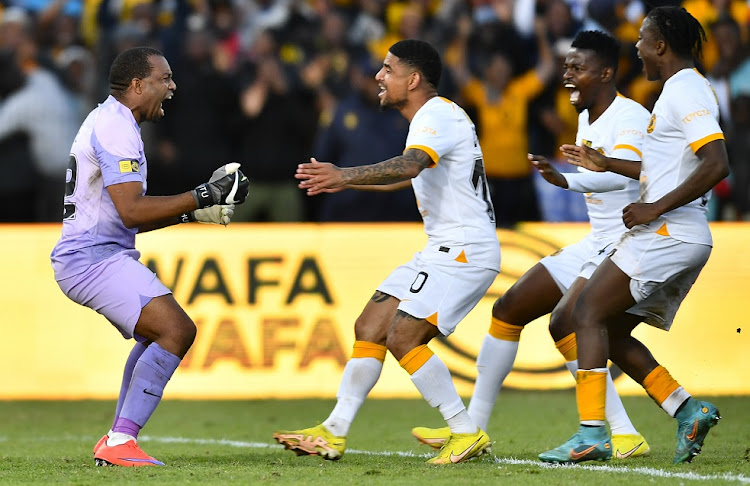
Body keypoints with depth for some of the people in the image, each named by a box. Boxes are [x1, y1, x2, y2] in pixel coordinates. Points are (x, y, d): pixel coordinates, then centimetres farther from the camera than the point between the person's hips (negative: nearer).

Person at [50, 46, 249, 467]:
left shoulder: (111, 122, 20)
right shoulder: (115, 126, -14)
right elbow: (131, 211, -22)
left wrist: (192, 211, 15)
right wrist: (200, 198, -17)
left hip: (103, 255, 11)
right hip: (94, 258, -11)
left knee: (160, 333, 26)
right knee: (176, 329, -21)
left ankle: (117, 438, 24)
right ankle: (120, 443, -22)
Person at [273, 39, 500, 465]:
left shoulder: (437, 115, -15)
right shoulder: (434, 118, 18)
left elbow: (409, 165, -35)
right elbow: (409, 175, 36)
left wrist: (345, 175, -46)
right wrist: (344, 182, 36)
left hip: (465, 251, -10)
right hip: (442, 251, 10)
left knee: (403, 338, -18)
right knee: (370, 328, 7)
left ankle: (468, 434, -12)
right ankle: (333, 434, 11)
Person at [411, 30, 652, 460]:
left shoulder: (630, 118, -19)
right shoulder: (586, 118, 11)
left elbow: (623, 174, -40)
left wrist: (566, 180, -54)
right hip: (596, 243, 10)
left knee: (565, 322, -26)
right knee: (509, 310, 7)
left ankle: (626, 436, -21)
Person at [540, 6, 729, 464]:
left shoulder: (686, 91, -13)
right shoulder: (681, 91, 20)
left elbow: (716, 165, -25)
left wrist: (654, 209, -21)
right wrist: (606, 164, 33)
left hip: (667, 233, -10)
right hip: (681, 238, 10)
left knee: (589, 311, -10)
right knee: (612, 331, 11)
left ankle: (592, 433, -15)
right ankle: (688, 409, 4)